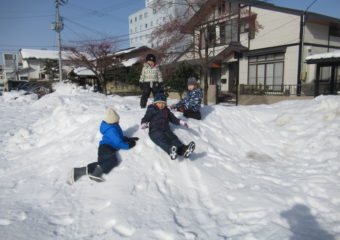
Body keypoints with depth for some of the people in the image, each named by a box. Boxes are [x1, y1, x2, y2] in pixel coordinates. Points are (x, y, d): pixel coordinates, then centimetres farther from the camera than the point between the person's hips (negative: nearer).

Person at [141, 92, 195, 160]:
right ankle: (170, 150, -69)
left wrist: (181, 122, 15)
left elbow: (173, 118, 29)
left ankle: (183, 150, -56)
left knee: (173, 138, -28)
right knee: (162, 139, -37)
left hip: (166, 130, 4)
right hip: (154, 131, -4)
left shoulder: (166, 110, 24)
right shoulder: (151, 110, 9)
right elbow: (145, 118, 2)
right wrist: (144, 124, -22)